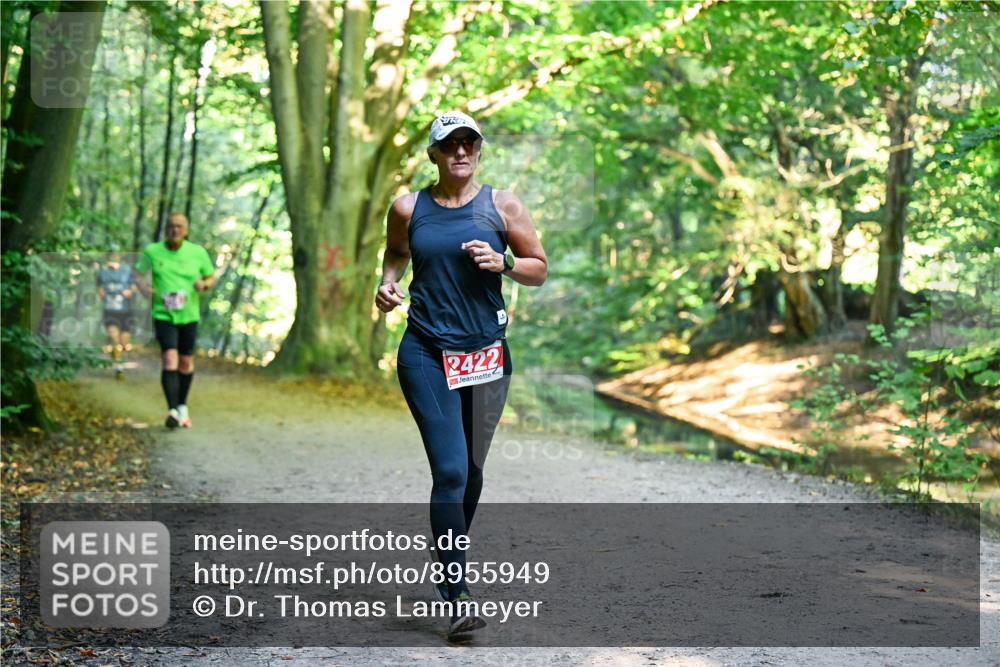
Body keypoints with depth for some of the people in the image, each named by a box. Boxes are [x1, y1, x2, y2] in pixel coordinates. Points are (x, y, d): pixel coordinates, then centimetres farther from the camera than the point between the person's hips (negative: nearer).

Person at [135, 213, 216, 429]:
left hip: (189, 315, 2)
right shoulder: (152, 251, -2)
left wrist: (203, 284, -12)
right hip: (163, 314, -2)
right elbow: (138, 272, 11)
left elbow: (211, 277, 11)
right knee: (170, 359, -18)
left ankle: (182, 406, 31)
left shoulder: (198, 253, 1)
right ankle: (172, 410, -21)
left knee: (186, 362, 11)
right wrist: (143, 286, -10)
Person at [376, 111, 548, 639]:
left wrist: (502, 263, -12)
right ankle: (458, 596, -12)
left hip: (486, 353, 2)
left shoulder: (502, 206, 2)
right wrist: (388, 283, 1)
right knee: (449, 471, -13)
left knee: (471, 471, 13)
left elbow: (539, 269, 7)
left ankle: (449, 565, 36)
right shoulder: (408, 208, 3)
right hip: (426, 352, -2)